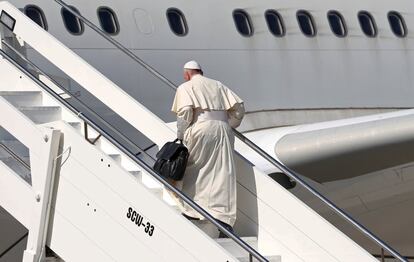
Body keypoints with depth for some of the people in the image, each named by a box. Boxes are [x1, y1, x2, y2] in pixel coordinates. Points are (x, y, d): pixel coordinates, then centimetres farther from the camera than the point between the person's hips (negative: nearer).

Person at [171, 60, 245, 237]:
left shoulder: (185, 87, 7)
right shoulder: (218, 86, 20)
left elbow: (185, 112, -10)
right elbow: (238, 106, 10)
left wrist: (180, 137, -3)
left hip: (200, 130, -4)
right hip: (222, 129, 4)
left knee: (191, 171, 15)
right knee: (223, 174, -3)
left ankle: (190, 211, 22)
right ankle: (225, 220, -15)